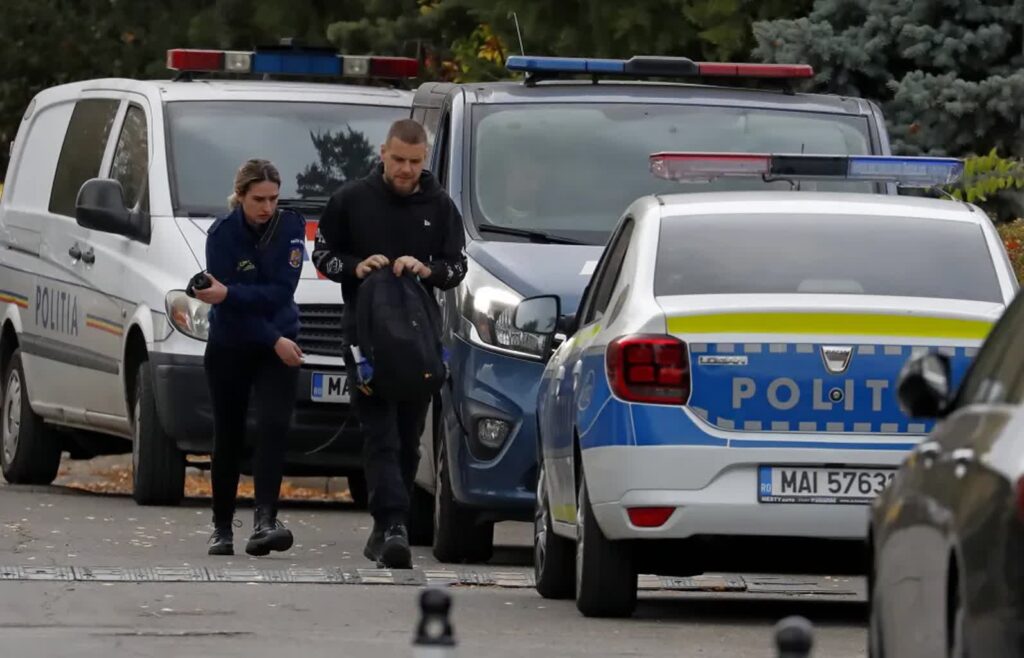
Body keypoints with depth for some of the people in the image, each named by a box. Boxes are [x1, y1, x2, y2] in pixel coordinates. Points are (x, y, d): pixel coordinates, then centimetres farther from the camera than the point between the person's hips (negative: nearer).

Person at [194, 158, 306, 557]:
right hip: (229, 347, 0)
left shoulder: (290, 228, -6)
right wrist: (274, 341, -18)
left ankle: (264, 523, -28)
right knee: (229, 437, 7)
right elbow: (229, 307, -13)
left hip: (277, 344, 0)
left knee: (274, 425, -19)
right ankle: (222, 528, 21)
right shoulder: (222, 234, -10)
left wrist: (229, 294, -27)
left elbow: (281, 292, -16)